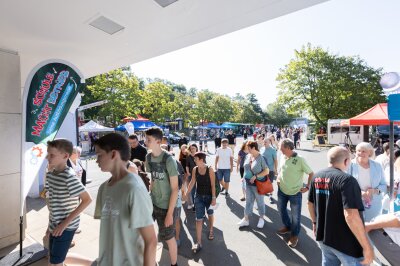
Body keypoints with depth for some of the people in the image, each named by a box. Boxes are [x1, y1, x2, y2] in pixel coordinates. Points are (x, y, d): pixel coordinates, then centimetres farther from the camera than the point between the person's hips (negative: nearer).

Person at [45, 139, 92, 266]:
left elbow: (87, 200, -24)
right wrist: (50, 224, 13)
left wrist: (65, 223, -20)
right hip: (54, 225, 7)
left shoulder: (69, 176, -24)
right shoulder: (49, 174, 1)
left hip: (66, 227, -7)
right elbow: (51, 200, 12)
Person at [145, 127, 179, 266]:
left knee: (169, 237, 12)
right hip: (152, 202, 6)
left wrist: (170, 213, -16)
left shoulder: (168, 160, -21)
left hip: (166, 206, -6)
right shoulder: (148, 157, -3)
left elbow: (175, 188, -17)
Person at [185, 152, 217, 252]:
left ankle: (211, 230, 49)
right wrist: (186, 194, 2)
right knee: (199, 219, 2)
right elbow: (192, 182, 1)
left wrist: (214, 198, -14)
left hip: (209, 196, -2)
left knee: (210, 214, 21)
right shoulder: (195, 169, -7)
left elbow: (213, 185, -14)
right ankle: (198, 242, 10)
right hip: (199, 196, 2)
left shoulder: (210, 169, -18)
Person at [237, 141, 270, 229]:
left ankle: (261, 218, 35)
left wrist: (255, 176, -22)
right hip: (248, 183, 6)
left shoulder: (261, 158, -18)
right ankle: (246, 219, 27)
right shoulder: (248, 156, 0)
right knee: (248, 201, 15)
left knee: (260, 202, 15)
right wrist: (245, 177, 7)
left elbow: (267, 171, -18)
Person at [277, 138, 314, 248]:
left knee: (295, 215, 10)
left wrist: (307, 187, -11)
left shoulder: (300, 159, -20)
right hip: (282, 190, 6)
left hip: (295, 192, -6)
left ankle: (294, 235, 32)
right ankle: (287, 227, 46)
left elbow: (311, 173, -10)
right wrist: (278, 178, 2)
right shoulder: (282, 157, -3)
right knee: (281, 209, 21)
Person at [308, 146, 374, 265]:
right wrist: (367, 247, -18)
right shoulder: (346, 180, -23)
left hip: (323, 236, 7)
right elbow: (351, 216, -29)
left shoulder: (316, 177, -1)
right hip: (344, 242, -6)